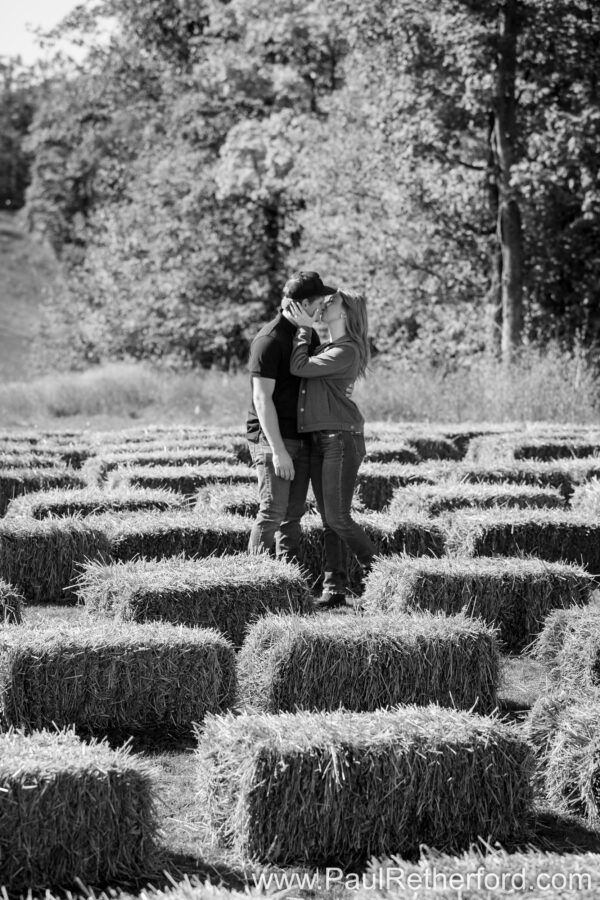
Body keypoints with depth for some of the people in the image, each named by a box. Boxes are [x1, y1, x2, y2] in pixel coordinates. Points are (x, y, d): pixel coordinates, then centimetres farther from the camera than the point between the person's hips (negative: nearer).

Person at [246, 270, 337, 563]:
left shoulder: (309, 334, 12)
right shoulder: (269, 340, -15)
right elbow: (262, 399, -18)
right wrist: (278, 450, -22)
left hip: (301, 438, 8)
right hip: (272, 438, -8)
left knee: (293, 514, 7)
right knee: (273, 512, -13)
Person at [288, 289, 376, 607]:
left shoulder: (346, 352, -12)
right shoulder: (324, 347, 18)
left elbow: (299, 368, -14)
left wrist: (304, 328, -5)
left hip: (342, 438, -9)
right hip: (319, 441, 9)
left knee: (338, 518, -9)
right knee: (328, 519, 5)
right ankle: (334, 589, 6)